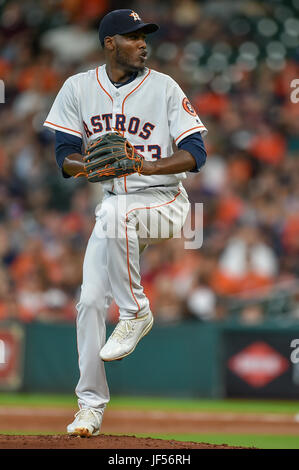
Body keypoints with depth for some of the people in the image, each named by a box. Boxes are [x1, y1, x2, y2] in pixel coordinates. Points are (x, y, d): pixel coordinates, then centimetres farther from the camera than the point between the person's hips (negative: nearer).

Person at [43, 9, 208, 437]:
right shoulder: (79, 88, 2)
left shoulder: (165, 88, -6)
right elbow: (65, 156, -1)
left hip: (164, 201, -4)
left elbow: (196, 153, -12)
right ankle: (91, 405, 3)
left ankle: (136, 313, -20)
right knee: (90, 300, -7)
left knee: (115, 210, -37)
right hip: (113, 205, 4)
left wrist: (147, 165, -28)